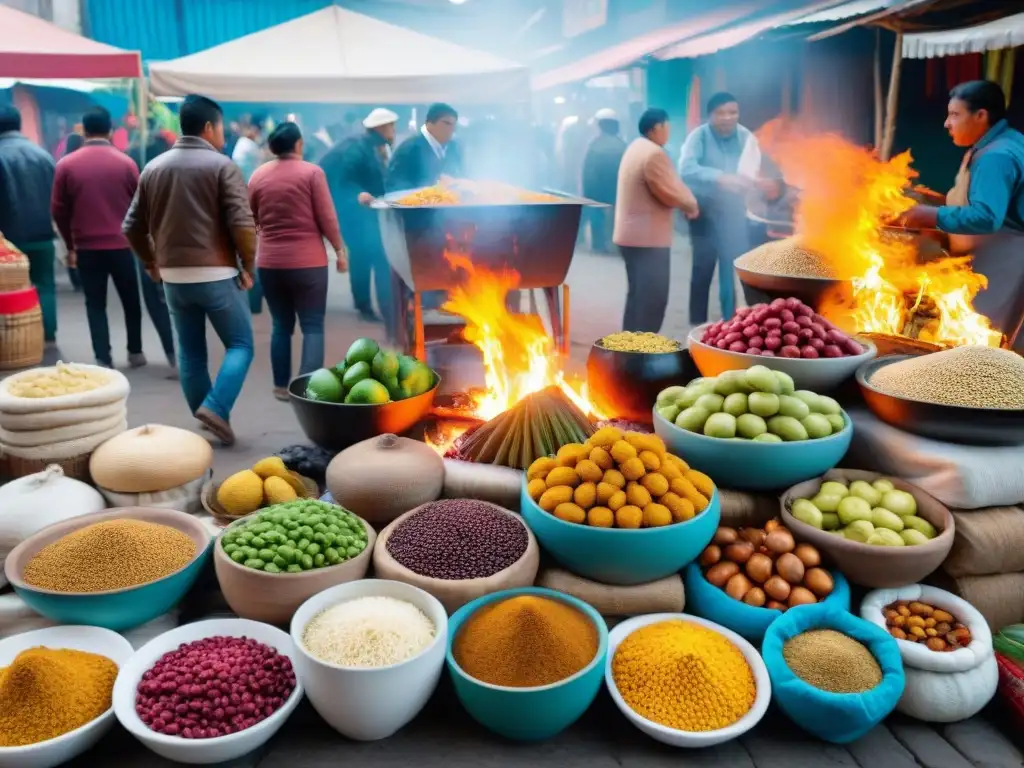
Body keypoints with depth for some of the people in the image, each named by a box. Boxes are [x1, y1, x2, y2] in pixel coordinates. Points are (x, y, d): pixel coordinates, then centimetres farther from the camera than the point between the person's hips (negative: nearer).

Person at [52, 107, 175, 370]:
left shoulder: (66, 165, -2)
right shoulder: (125, 162, -4)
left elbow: (58, 210, 2)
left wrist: (71, 244, 15)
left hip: (87, 247, 0)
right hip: (123, 245, 0)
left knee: (95, 304, 7)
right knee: (132, 301, 14)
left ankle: (104, 360, 6)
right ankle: (135, 352, 22)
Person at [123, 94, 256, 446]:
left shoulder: (153, 168, 10)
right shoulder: (222, 165, -6)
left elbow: (132, 227, 12)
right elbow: (242, 224, -16)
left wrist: (151, 263, 24)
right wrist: (247, 266, -3)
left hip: (173, 277, 5)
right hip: (216, 275, -5)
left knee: (190, 353, 13)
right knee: (240, 344, 5)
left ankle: (206, 421, 18)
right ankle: (216, 407, -13)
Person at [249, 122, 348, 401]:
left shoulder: (258, 175, 6)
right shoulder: (312, 172, -6)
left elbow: (250, 220, 14)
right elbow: (326, 217, -7)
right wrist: (340, 250, 2)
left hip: (269, 261, 4)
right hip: (308, 260, -4)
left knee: (281, 325, 13)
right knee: (312, 326, 1)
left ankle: (281, 386, 16)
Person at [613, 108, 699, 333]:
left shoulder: (636, 147, 15)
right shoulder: (654, 154, -18)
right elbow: (670, 192, -18)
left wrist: (684, 200, 4)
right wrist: (691, 203, 0)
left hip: (632, 233, 10)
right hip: (648, 237, -10)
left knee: (639, 293, 17)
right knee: (653, 296, -4)